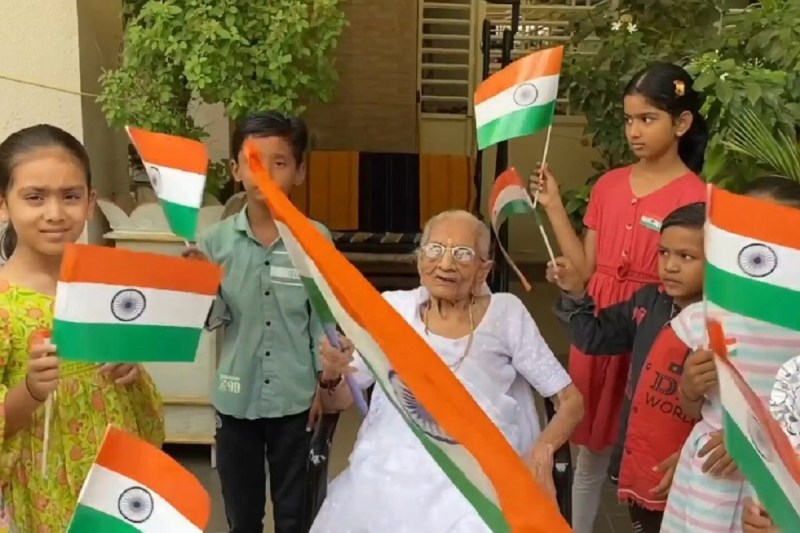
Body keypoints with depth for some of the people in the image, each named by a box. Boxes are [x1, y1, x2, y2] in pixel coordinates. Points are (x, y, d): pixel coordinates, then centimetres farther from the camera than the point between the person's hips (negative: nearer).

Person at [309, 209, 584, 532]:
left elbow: (571, 402, 8)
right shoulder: (393, 308, 7)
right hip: (396, 467, 1)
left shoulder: (506, 314, 4)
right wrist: (332, 375, -13)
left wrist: (542, 451, -12)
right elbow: (335, 403, 10)